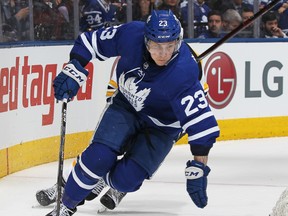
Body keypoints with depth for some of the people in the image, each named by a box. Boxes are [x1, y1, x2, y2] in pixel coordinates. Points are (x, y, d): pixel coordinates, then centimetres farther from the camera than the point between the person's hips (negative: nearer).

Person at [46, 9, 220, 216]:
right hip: (125, 106, 2)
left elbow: (200, 121, -37)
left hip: (161, 126, -2)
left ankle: (115, 187, 25)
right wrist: (73, 70, -20)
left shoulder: (182, 73, -37)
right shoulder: (132, 34, -26)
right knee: (98, 157, -19)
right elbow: (93, 40, -9)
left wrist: (198, 169, -39)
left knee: (125, 180, -13)